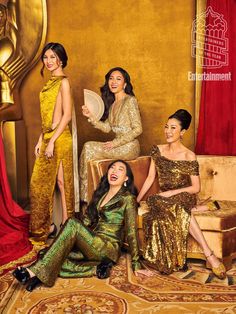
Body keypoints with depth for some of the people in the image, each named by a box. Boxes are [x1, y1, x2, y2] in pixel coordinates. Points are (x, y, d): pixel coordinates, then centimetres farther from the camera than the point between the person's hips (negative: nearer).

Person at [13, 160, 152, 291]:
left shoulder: (128, 199, -3)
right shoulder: (101, 193, 16)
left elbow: (131, 232, -7)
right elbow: (87, 220, 15)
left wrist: (136, 264, -8)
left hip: (108, 249, -6)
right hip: (91, 244, 6)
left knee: (73, 223, -31)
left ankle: (36, 271, -33)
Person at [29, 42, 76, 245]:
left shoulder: (63, 82, -8)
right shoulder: (51, 82, 17)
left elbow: (67, 116, -15)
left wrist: (52, 141, -18)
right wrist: (41, 140, 13)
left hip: (59, 138, -9)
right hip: (47, 137, 9)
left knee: (62, 182, 0)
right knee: (39, 182, 11)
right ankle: (44, 227, 25)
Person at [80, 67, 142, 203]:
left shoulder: (130, 100, -9)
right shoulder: (112, 103, 15)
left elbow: (138, 129, -15)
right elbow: (107, 128, 8)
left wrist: (115, 143, -18)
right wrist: (91, 116, -4)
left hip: (129, 147, -7)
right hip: (118, 145, 7)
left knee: (89, 148, -16)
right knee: (89, 148, -11)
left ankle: (88, 196, -5)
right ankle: (87, 195, -6)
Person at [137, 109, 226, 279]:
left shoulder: (189, 156, -7)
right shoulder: (158, 150, 5)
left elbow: (196, 187, -7)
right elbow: (150, 178, 9)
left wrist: (173, 192, -18)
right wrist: (137, 200, 6)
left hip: (183, 196, -3)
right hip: (164, 198, 3)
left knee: (177, 206, -39)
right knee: (179, 210, -34)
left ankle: (209, 254, -34)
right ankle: (209, 254, -30)